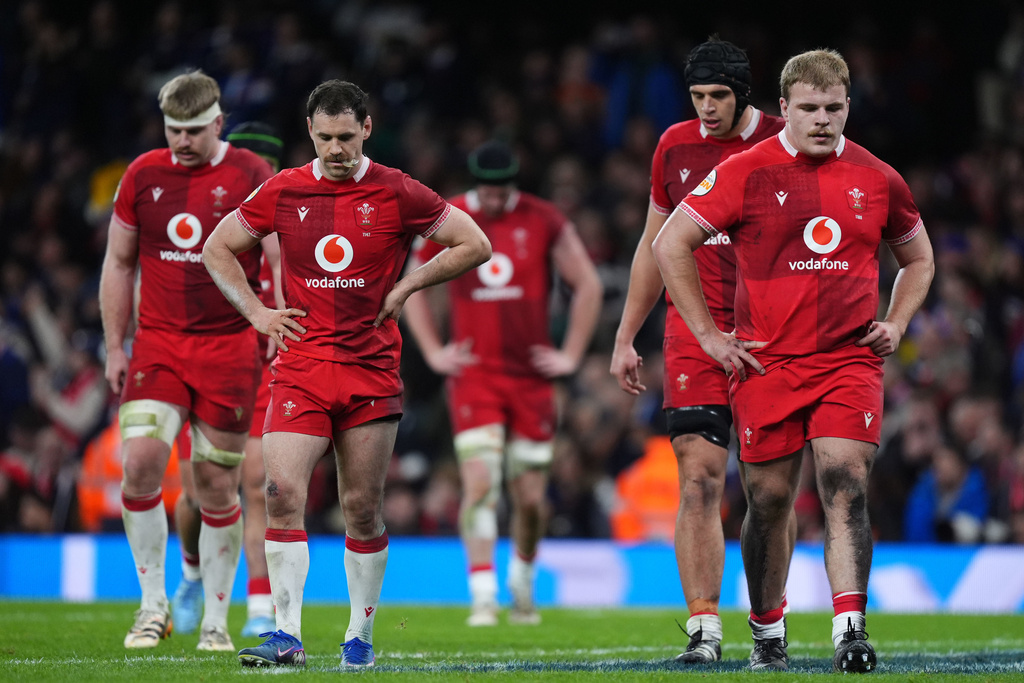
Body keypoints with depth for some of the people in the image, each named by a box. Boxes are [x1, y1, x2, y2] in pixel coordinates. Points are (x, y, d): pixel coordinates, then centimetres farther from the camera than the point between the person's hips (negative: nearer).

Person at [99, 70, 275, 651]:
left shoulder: (250, 176, -2)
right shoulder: (143, 175, 6)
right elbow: (119, 264, 15)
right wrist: (115, 348, 11)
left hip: (230, 347, -2)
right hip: (158, 344, 2)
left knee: (217, 487, 2)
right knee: (141, 461, -16)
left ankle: (216, 619, 14)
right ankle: (153, 604, -2)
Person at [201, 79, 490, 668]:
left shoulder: (397, 194, -1)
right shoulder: (283, 192, 4)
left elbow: (476, 246, 5)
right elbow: (218, 249, 17)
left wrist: (404, 288, -1)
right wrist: (256, 311, 5)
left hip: (373, 373, -1)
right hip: (301, 367, 1)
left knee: (363, 508, 4)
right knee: (283, 492, -14)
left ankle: (361, 637, 16)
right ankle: (288, 636, -13)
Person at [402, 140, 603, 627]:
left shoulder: (543, 221, 0)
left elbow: (588, 285, 9)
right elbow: (413, 288, 15)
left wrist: (570, 354, 5)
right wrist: (433, 351, 7)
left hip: (531, 376, 1)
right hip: (473, 376, -1)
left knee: (531, 497, 4)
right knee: (479, 481, -16)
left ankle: (523, 583, 29)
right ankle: (483, 596, -16)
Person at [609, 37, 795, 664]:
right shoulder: (676, 147, 9)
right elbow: (655, 246, 18)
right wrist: (626, 338, 17)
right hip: (694, 330, 2)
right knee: (699, 478, -10)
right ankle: (704, 629, -12)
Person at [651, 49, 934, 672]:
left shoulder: (878, 180, 7)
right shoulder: (746, 173, -3)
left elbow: (919, 258, 23)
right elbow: (670, 245, 0)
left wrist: (894, 325, 8)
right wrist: (709, 335, -2)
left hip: (850, 360, 1)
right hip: (767, 364, -1)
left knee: (847, 489, -14)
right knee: (770, 501, 5)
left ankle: (851, 630, -20)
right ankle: (768, 636, 22)